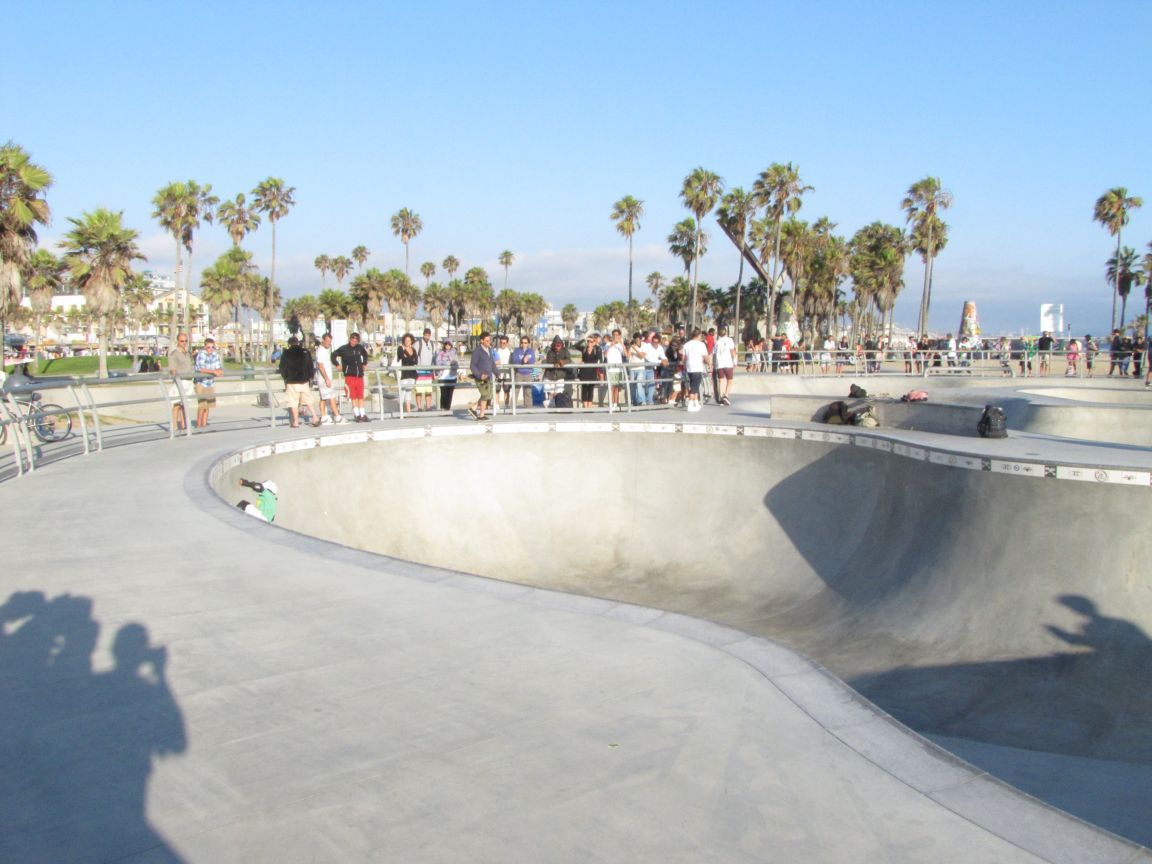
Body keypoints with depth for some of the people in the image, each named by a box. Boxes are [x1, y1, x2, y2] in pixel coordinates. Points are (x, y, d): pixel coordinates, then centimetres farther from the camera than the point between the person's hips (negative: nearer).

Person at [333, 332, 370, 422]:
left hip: (359, 375, 4)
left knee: (361, 396, 6)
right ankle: (357, 415, 1)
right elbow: (333, 355, 1)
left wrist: (364, 363, 19)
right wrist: (338, 365, -2)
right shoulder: (343, 349, -4)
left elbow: (365, 354, 26)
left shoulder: (360, 348, 6)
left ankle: (362, 414, 11)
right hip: (349, 375, -4)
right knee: (353, 396, -3)